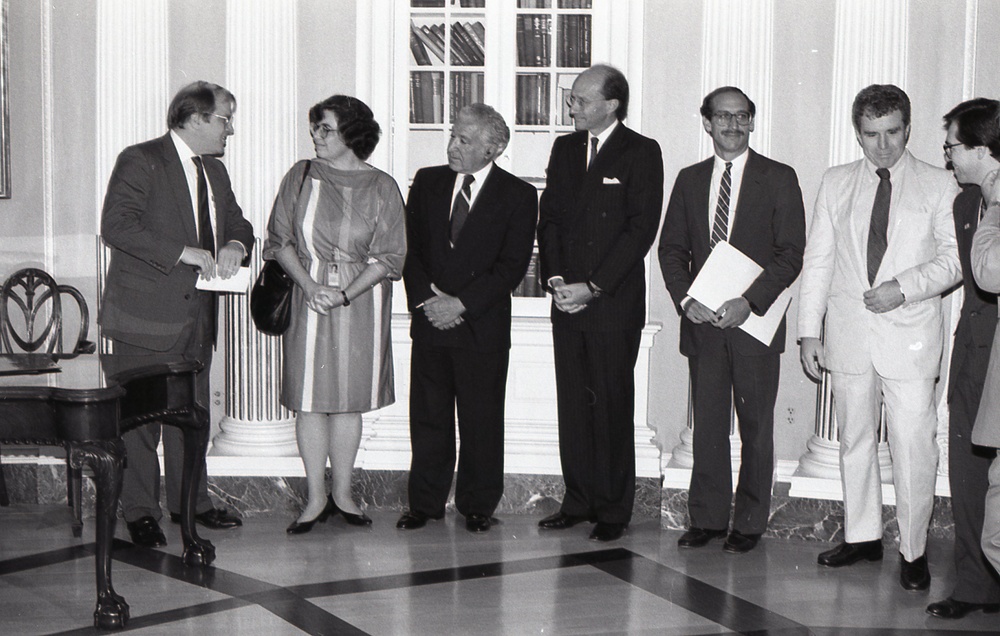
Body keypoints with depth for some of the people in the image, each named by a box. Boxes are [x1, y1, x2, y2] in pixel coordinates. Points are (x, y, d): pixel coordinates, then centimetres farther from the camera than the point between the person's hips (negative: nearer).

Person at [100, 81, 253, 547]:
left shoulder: (214, 171, 16)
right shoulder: (140, 161, -9)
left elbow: (239, 223, 25)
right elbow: (116, 227, -19)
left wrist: (234, 245, -1)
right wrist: (184, 254, -23)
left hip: (197, 315, 8)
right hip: (147, 316, -8)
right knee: (141, 417, -3)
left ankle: (190, 501, 25)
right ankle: (140, 512, 6)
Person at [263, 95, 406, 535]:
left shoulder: (381, 188, -2)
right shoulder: (301, 177, 3)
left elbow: (388, 257, -4)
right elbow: (280, 241, 3)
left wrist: (345, 293, -16)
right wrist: (310, 286, -12)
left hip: (360, 303, -1)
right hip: (307, 297, 1)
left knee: (348, 399, 5)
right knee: (309, 399, 1)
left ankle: (342, 493, 16)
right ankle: (316, 497, 9)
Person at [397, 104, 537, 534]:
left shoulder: (518, 195, -2)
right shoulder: (428, 183, 9)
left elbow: (512, 265, -8)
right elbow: (409, 248, 6)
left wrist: (461, 303, -13)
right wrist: (427, 298, -9)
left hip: (482, 326, -3)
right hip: (429, 321, 3)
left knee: (481, 419, 3)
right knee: (428, 417, 6)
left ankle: (478, 506, 14)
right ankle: (425, 503, 16)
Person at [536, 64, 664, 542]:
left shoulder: (642, 153, -4)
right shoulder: (565, 148, 14)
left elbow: (641, 230, -9)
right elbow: (549, 216, 14)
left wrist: (592, 287, -12)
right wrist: (555, 278, -1)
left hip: (614, 303, -5)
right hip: (566, 300, 5)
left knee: (613, 407, -2)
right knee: (572, 403, 7)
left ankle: (613, 511, 6)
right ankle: (578, 501, 16)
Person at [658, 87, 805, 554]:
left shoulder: (778, 179, 0)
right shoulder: (690, 180, 11)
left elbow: (791, 253, -6)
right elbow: (671, 249, 10)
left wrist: (749, 301, -16)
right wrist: (685, 300, -7)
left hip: (755, 321, -3)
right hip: (702, 322, 3)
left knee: (756, 425, 3)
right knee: (707, 424, 6)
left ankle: (750, 522, 11)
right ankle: (707, 518, 14)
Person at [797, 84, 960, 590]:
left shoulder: (938, 185, 2)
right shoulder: (836, 183, 10)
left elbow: (954, 257, 0)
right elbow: (818, 260, 9)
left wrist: (903, 287, -15)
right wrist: (808, 330, 3)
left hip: (910, 336, -3)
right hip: (849, 335, 3)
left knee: (913, 446, -7)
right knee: (855, 438, 12)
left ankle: (914, 550, 3)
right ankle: (862, 536, 24)